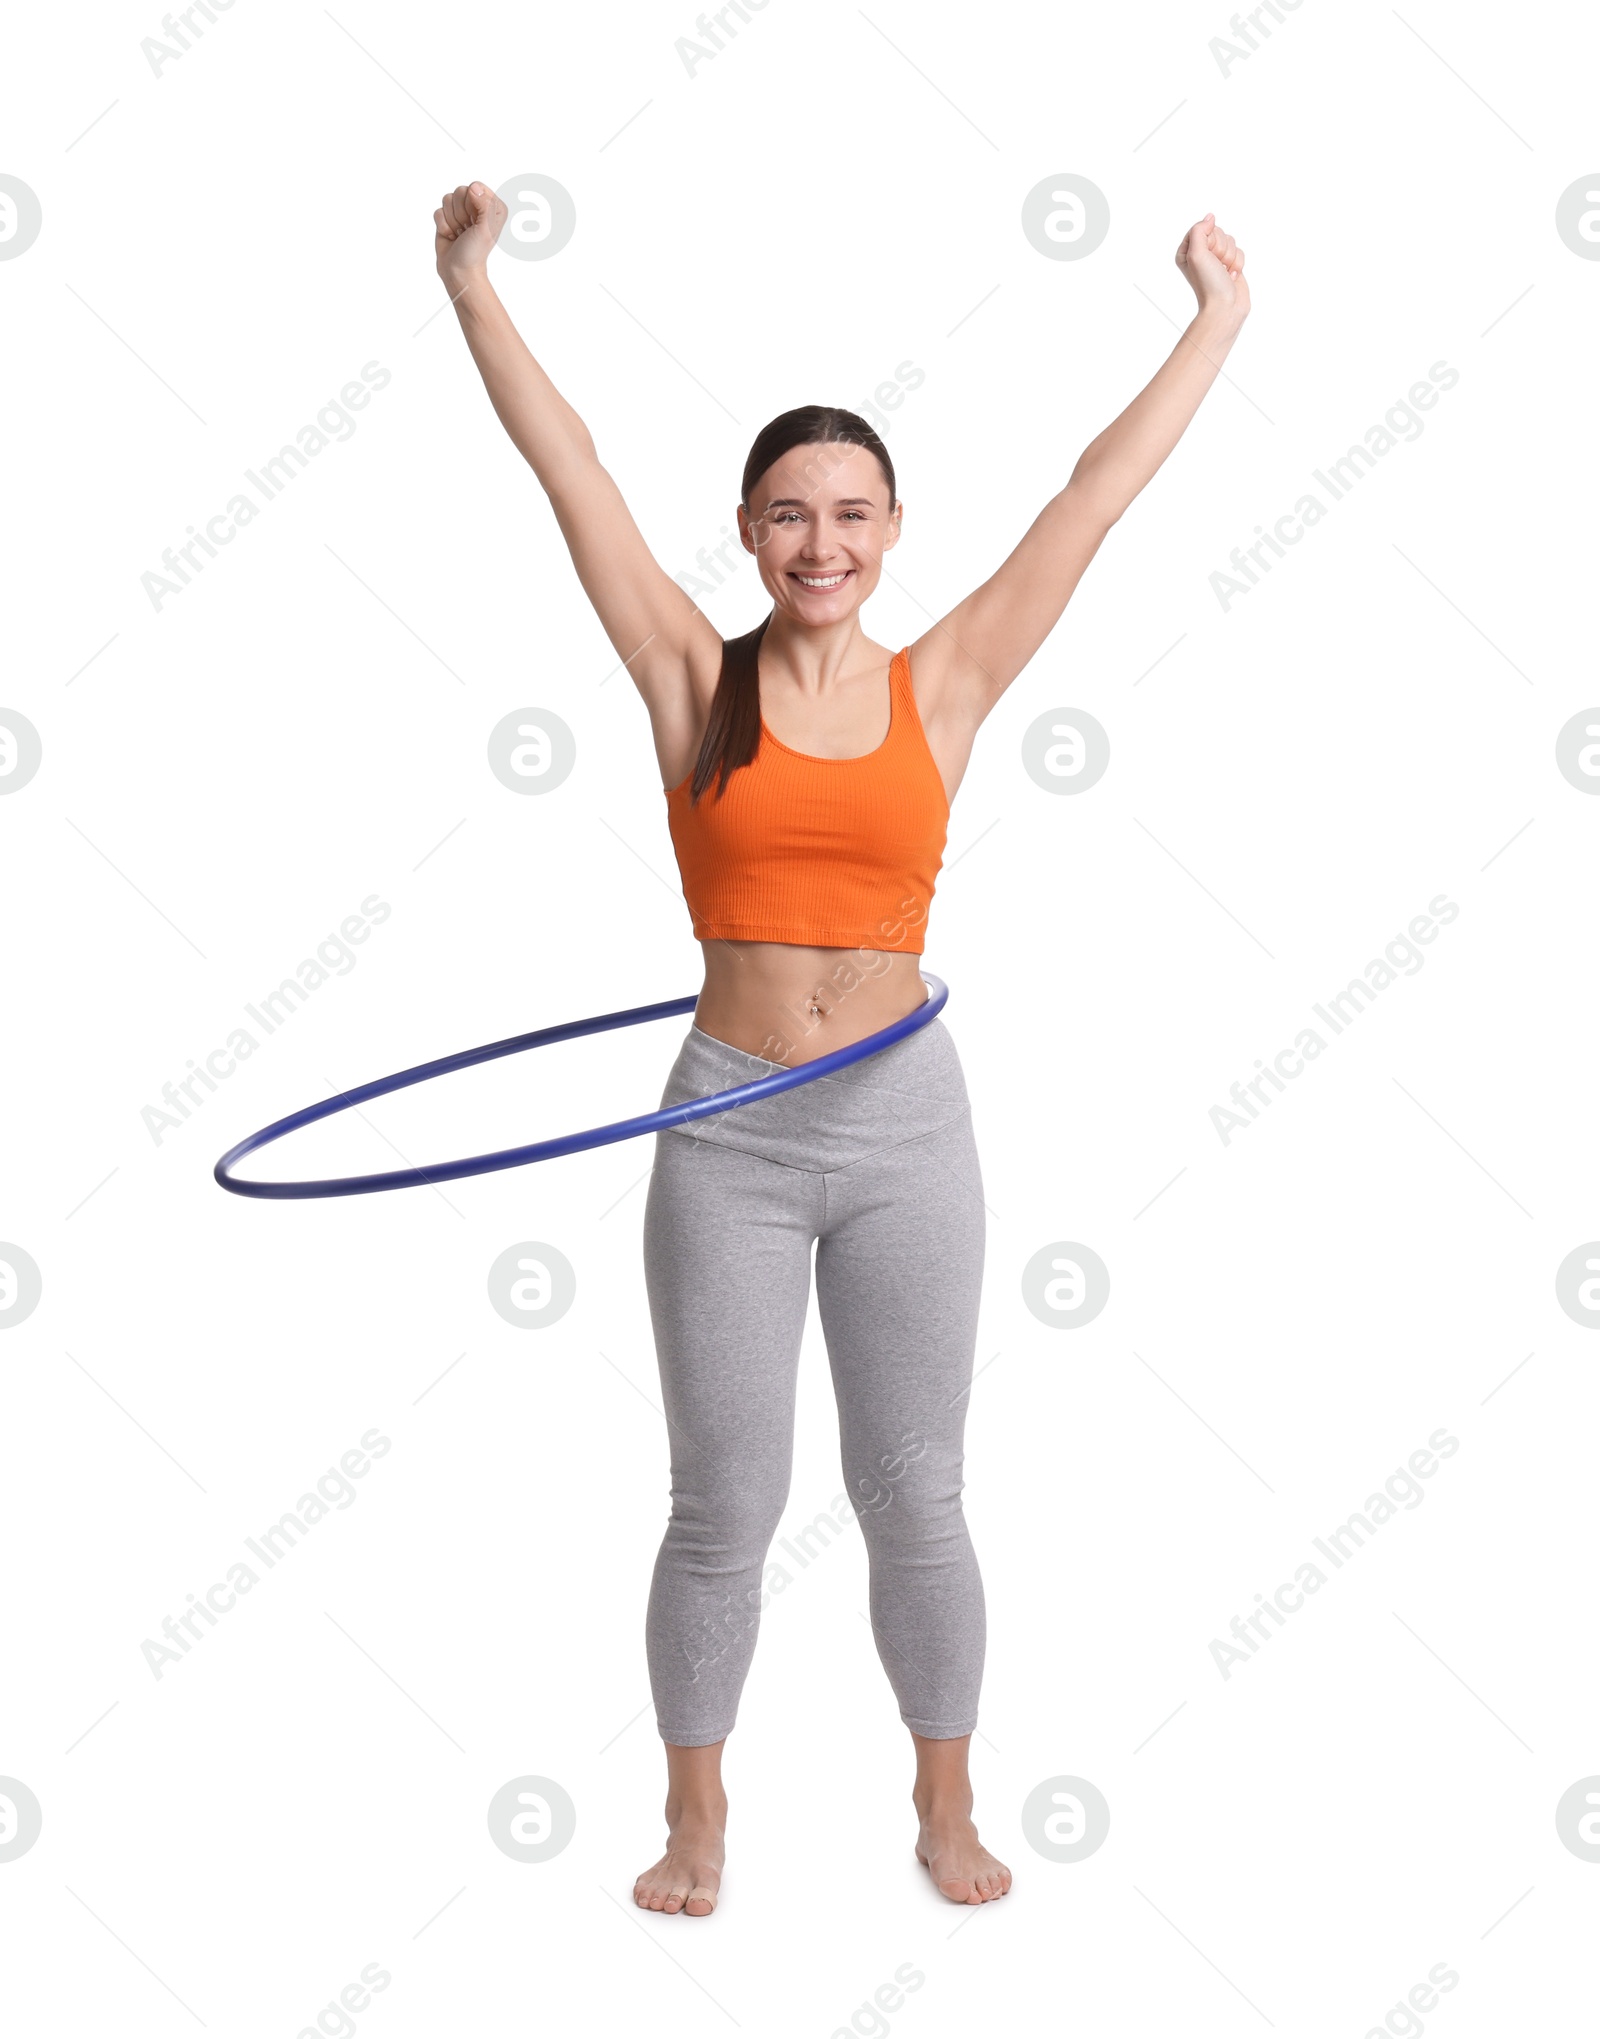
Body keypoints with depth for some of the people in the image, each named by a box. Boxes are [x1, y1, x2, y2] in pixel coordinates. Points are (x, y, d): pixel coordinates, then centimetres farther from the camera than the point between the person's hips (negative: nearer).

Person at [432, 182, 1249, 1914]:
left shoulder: (942, 688, 2)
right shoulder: (698, 680, 0)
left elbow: (1098, 493, 6)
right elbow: (570, 466, 1)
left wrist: (1220, 319, 11)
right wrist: (470, 284, 2)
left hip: (901, 1122, 1)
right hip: (728, 1130, -1)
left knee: (913, 1502, 11)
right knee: (722, 1511, 9)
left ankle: (945, 1805, 31)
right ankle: (696, 1814, 29)